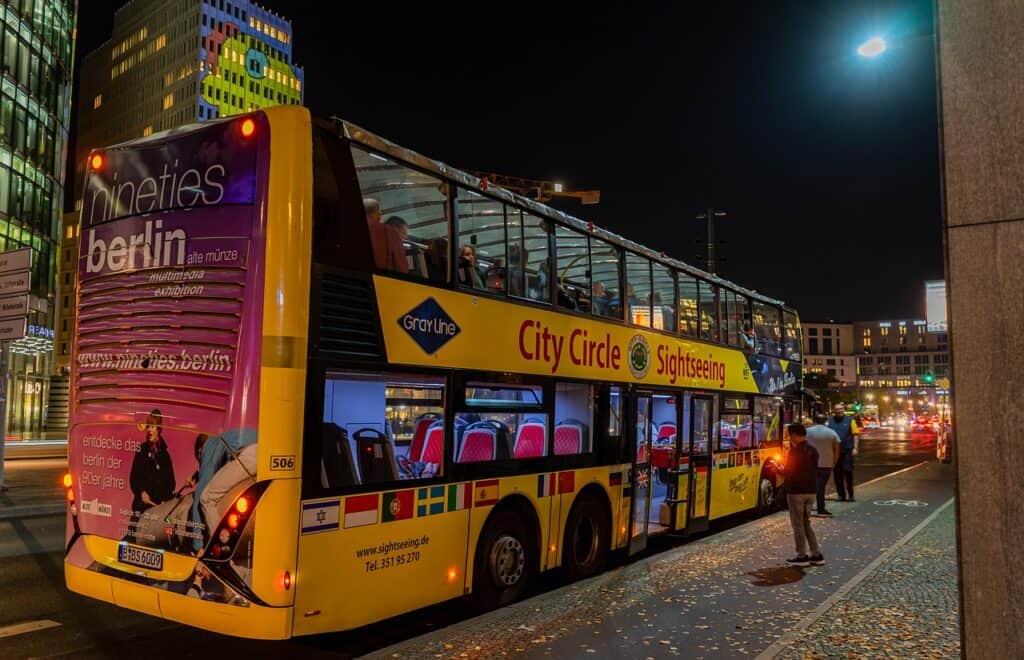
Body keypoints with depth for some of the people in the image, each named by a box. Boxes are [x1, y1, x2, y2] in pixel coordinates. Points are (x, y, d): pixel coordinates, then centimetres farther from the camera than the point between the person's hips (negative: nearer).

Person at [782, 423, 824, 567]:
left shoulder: (795, 451, -16)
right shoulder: (813, 451, 8)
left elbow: (788, 472, -14)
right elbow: (814, 470, 15)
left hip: (796, 491, -8)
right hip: (811, 490, 8)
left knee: (798, 524, 2)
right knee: (806, 523, 16)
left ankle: (802, 556, 7)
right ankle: (817, 555, 14)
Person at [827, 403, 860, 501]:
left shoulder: (849, 420, 2)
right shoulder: (830, 421, 7)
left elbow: (855, 435, 0)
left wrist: (855, 448, -8)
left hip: (847, 450, -2)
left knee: (848, 471, -7)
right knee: (837, 474, 5)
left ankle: (850, 494, 6)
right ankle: (841, 495, 14)